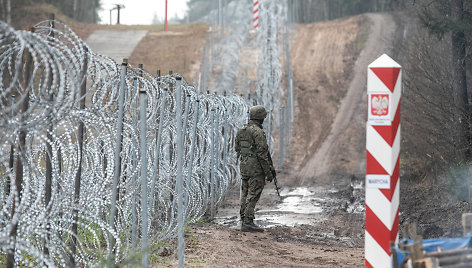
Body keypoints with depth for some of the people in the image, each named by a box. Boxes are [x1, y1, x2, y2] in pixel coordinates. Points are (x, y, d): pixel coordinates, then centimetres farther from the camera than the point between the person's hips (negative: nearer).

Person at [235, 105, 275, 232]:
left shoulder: (241, 131, 10)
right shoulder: (258, 132, -15)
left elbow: (237, 149, 17)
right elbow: (262, 153, -18)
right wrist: (268, 172, -14)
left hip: (244, 166, 8)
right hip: (256, 167, -8)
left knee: (245, 194, 13)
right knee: (253, 195, -6)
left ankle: (244, 220, 16)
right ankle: (248, 222, -10)